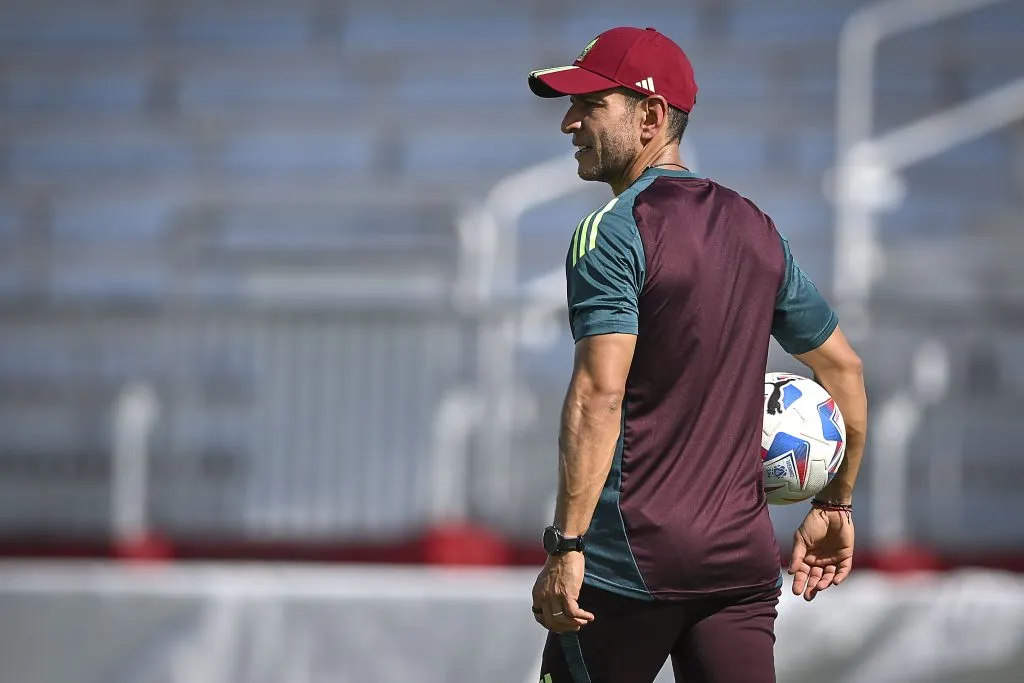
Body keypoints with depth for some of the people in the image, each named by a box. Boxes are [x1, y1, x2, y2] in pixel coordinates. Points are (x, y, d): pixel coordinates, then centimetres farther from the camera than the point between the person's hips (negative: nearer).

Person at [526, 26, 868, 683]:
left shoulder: (612, 235, -9)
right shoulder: (756, 229, 13)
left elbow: (599, 394, -20)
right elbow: (845, 369, 21)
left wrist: (566, 545, -21)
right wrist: (836, 505, 30)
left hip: (630, 559, -6)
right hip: (743, 556, 6)